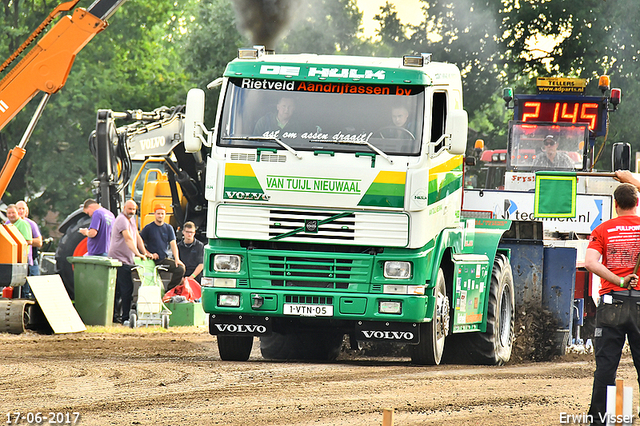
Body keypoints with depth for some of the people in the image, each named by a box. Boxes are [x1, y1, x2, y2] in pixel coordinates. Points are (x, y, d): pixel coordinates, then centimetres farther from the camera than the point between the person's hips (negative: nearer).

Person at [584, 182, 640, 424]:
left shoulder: (603, 230, 3)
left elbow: (590, 262, -11)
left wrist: (619, 281, -10)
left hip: (611, 303, 0)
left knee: (606, 365, 1)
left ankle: (600, 417, 1)